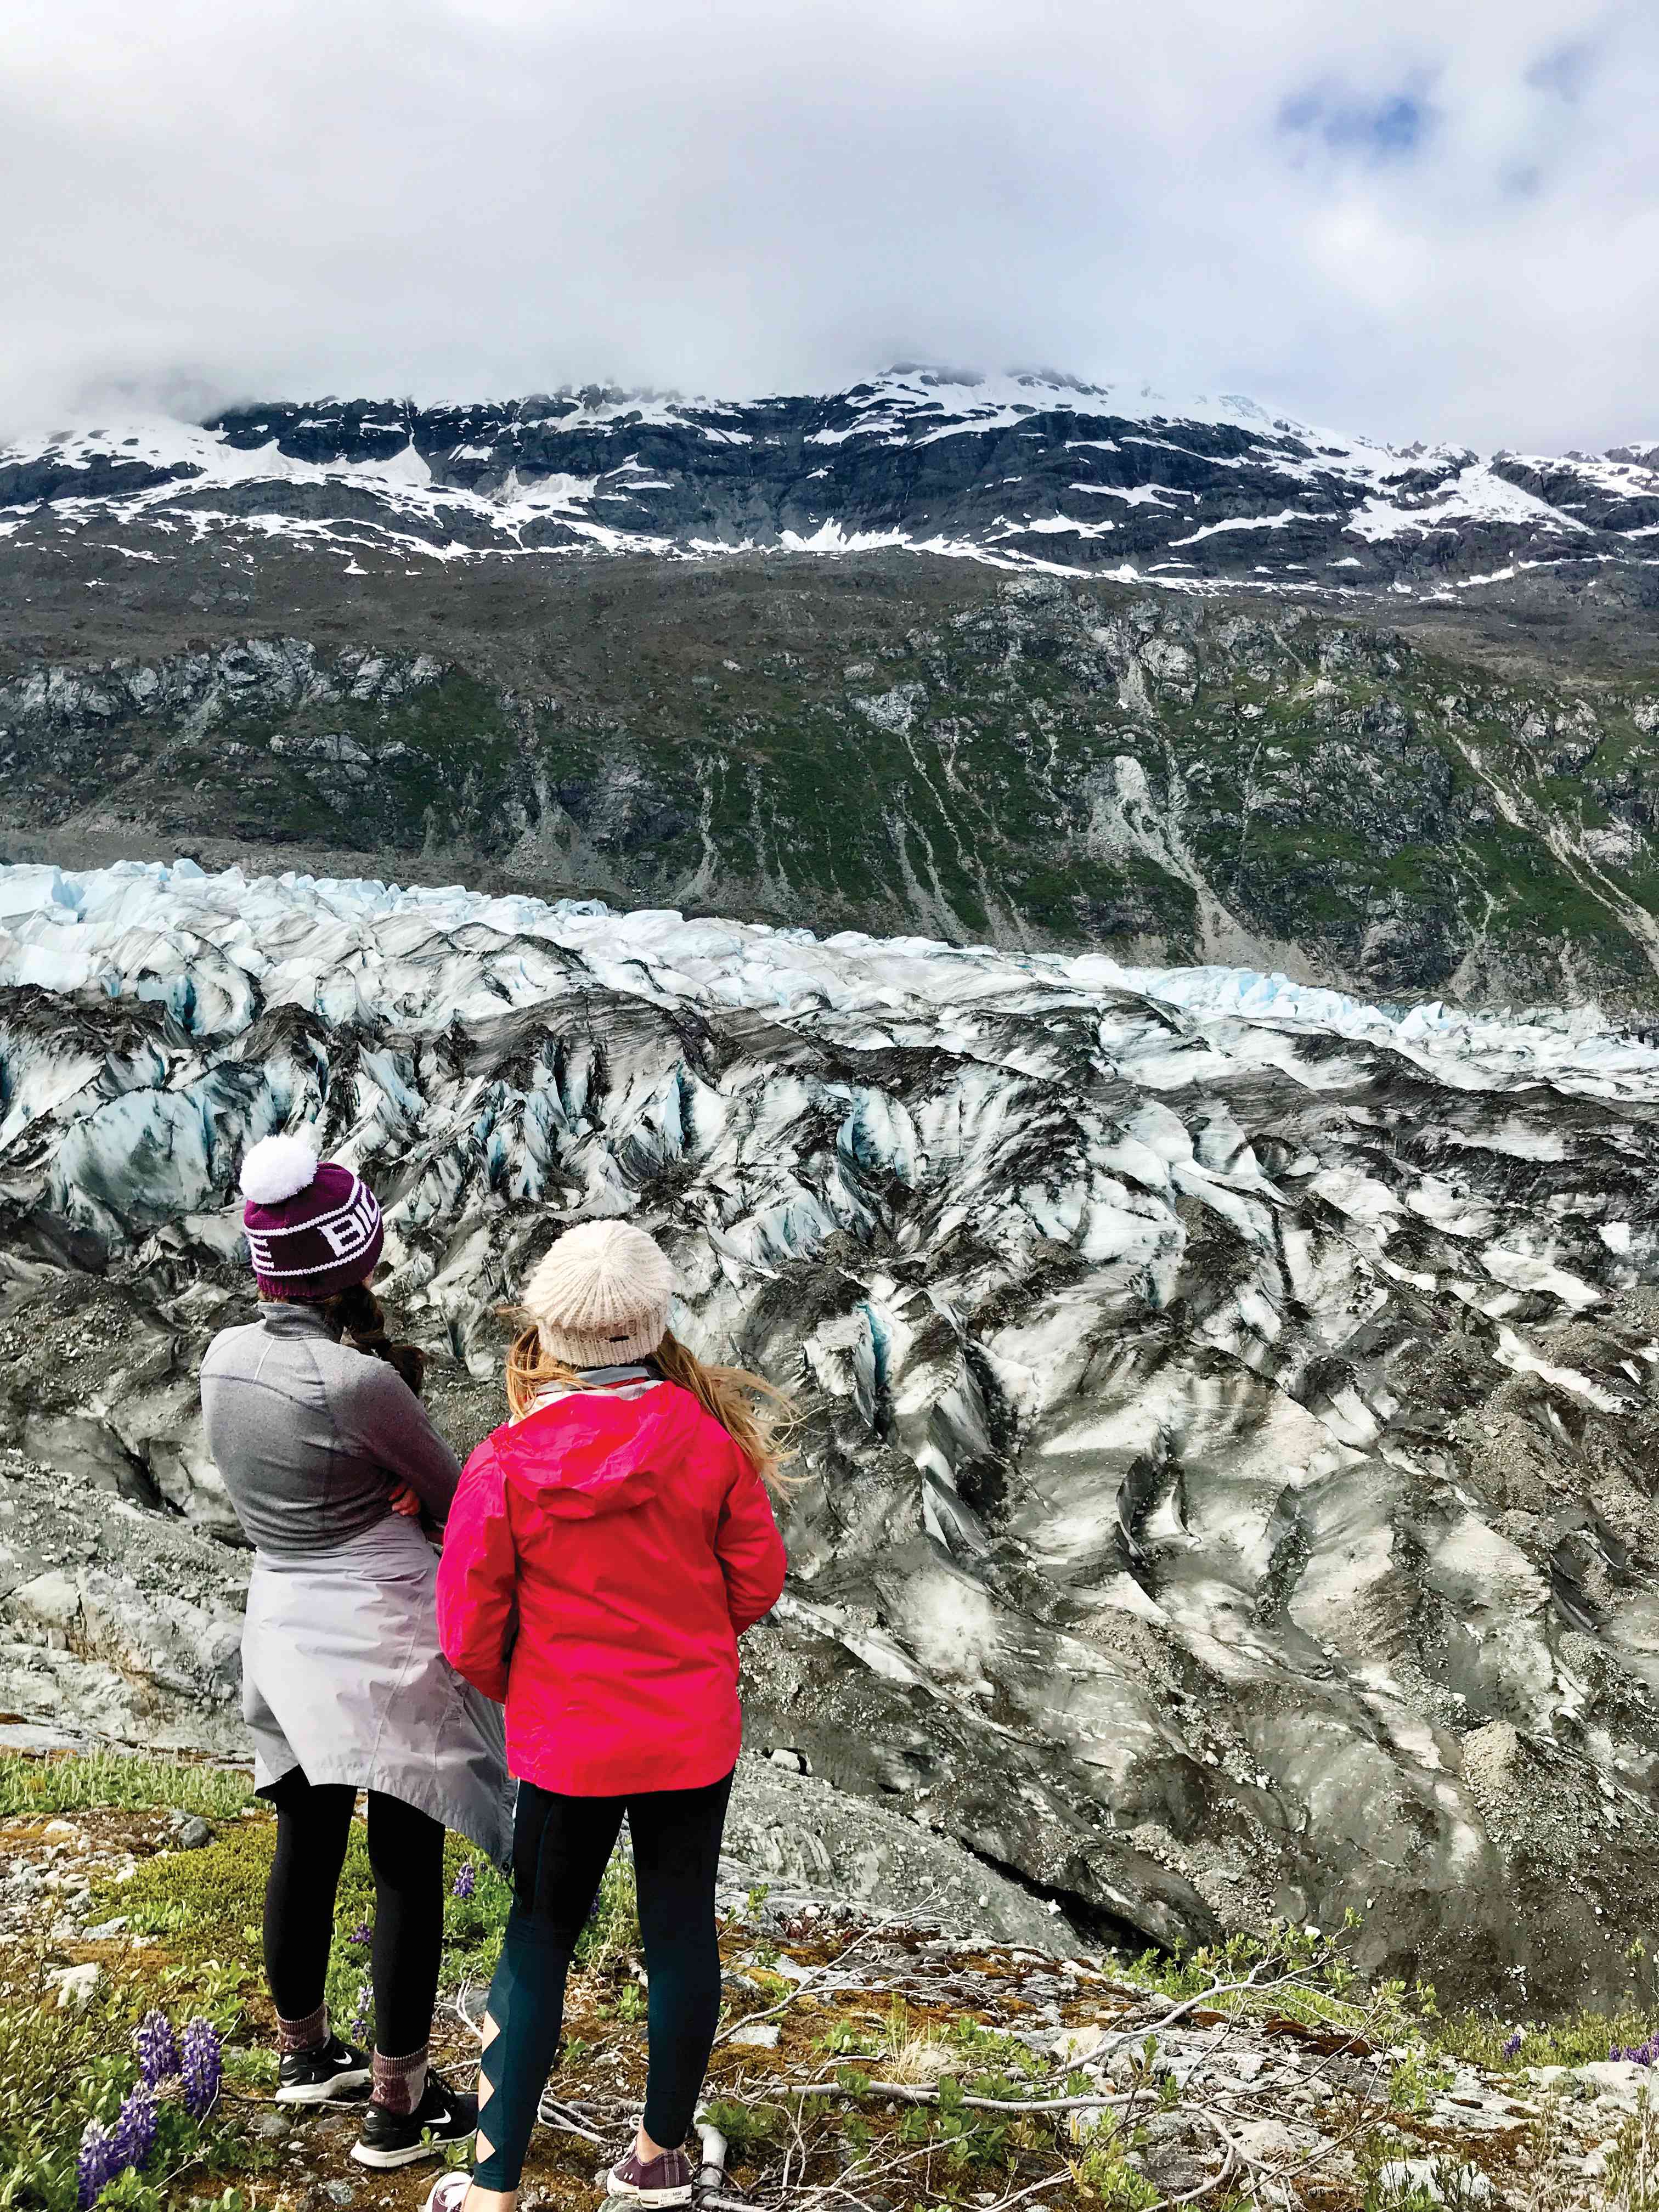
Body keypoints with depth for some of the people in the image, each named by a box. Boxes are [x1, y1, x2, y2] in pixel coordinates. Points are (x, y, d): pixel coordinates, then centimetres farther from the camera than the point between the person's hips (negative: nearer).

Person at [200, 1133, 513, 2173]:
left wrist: (384, 1487, -5)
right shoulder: (358, 1381, -23)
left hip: (285, 1621, 7)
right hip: (384, 1634, -7)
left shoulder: (226, 1356, -1)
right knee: (408, 1862, 6)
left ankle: (304, 2051, 41)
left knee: (307, 1843, 22)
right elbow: (454, 1495, -10)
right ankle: (398, 2107, 17)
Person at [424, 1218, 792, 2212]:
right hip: (695, 1739, 1)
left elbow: (471, 1634, -8)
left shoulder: (504, 1465, -16)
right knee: (682, 1935, 16)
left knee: (538, 1947, 14)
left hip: (566, 1746, -1)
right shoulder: (708, 1437, -13)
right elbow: (758, 1581, -3)